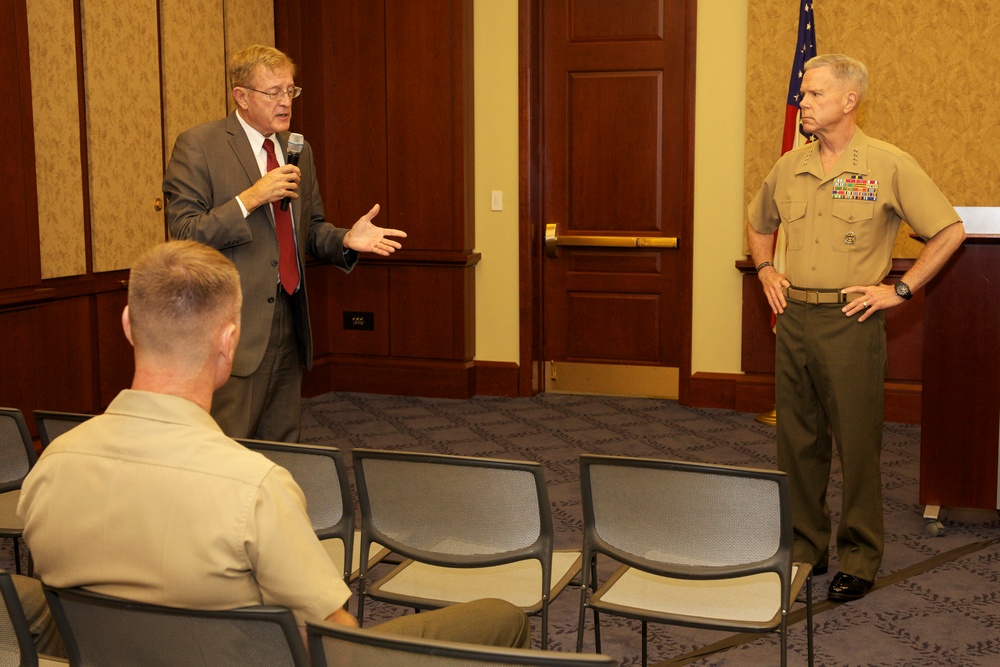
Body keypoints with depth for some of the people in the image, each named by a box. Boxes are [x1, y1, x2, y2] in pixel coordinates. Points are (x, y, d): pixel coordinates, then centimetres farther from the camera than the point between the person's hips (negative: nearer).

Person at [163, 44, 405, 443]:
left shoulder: (298, 151, 15)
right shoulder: (197, 146, -6)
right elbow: (183, 233, -12)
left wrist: (346, 240, 0)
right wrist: (250, 198, -20)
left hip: (289, 328, 7)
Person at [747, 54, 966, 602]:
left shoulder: (888, 166, -7)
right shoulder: (789, 166, 8)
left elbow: (950, 232, -5)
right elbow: (758, 223, 27)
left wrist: (900, 290, -8)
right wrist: (765, 270, 13)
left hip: (850, 322, -5)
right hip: (793, 317, 5)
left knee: (857, 444, 2)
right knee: (797, 442, 11)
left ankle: (859, 560, 15)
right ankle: (803, 548, 24)